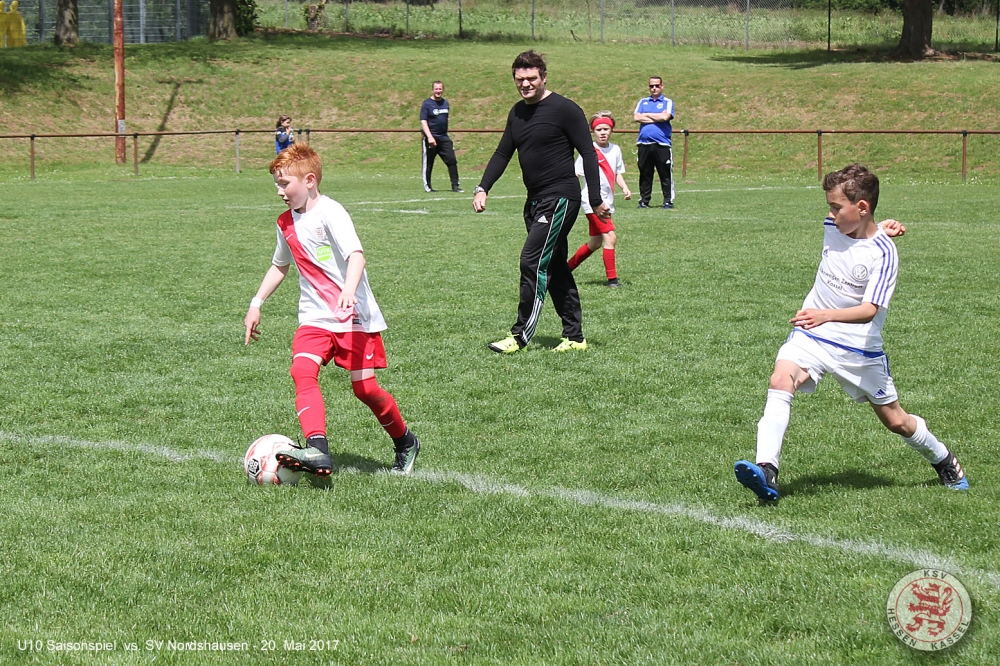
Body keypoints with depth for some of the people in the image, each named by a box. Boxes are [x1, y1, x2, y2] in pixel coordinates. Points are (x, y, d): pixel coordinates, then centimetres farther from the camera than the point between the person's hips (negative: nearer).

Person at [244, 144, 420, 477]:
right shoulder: (286, 223, 10)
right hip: (315, 317, 6)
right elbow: (280, 265, 28)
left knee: (365, 387, -5)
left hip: (354, 315, -6)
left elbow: (356, 255, -26)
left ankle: (405, 442, 22)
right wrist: (256, 304, 25)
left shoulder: (330, 212, -13)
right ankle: (317, 451, -32)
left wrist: (348, 291, -43)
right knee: (302, 371, -20)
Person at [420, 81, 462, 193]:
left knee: (452, 161, -3)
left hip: (444, 138, 5)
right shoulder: (427, 104, -6)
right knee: (428, 164, 2)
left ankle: (455, 186, 0)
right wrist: (429, 137, -23)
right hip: (431, 139, -5)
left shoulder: (445, 103, 12)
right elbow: (423, 122, -13)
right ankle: (427, 186, 14)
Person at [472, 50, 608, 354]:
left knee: (533, 262, -13)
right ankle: (574, 336, 16)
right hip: (535, 200, 8)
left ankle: (521, 336, -9)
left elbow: (588, 154, -11)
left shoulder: (564, 109, -10)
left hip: (560, 198, -8)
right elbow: (503, 153, 19)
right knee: (555, 267, 10)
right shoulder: (518, 112, 13)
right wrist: (483, 188, 6)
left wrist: (596, 200, -15)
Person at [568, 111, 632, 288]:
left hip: (607, 203, 7)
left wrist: (625, 188, 0)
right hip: (592, 201, -7)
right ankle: (612, 278, -12)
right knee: (610, 237, -17)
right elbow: (575, 174, -8)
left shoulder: (615, 150, 8)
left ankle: (566, 268, 32)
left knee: (595, 243, 16)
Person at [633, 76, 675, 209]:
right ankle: (644, 200, 12)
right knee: (645, 174, 6)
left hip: (662, 144, -3)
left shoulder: (668, 102, 8)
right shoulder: (643, 102, 17)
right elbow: (636, 117, 0)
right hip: (644, 144, 3)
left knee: (665, 174, -3)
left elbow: (665, 117, -11)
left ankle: (668, 201, 1)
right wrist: (657, 118, -3)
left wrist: (646, 115, 0)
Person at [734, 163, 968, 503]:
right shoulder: (832, 226, -3)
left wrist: (826, 315, -45)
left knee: (896, 421, 10)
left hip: (859, 348, -4)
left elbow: (870, 310, -31)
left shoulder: (883, 253, -20)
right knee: (781, 379, -27)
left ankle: (943, 460, 41)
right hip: (811, 336, 4)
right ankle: (766, 470, -38)